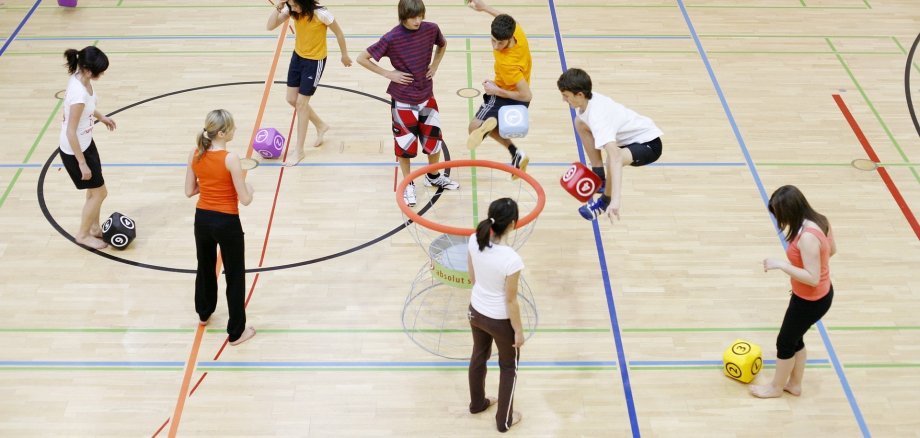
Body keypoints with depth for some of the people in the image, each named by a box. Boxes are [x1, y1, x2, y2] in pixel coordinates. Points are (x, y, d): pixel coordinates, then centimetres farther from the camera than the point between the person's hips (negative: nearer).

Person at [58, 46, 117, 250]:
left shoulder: (81, 78, -9)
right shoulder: (79, 94, -35)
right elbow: (71, 132, -28)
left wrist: (100, 116, 26)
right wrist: (82, 163, -22)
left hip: (86, 142, 8)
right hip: (74, 150, -8)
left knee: (95, 189, 23)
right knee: (99, 192, 8)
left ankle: (95, 228, 43)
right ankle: (83, 235, 28)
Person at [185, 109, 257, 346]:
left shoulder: (195, 155, -5)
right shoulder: (230, 159, -22)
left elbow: (189, 191, 4)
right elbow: (245, 200, -18)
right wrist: (249, 186, 3)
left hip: (202, 220, 6)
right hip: (226, 223, -6)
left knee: (205, 267, 29)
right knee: (235, 276, 9)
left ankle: (204, 313, 50)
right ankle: (236, 332, 17)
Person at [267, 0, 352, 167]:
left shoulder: (321, 14, -28)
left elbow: (339, 33, -12)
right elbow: (270, 26, -16)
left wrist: (345, 56, 1)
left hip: (315, 61, -6)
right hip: (297, 56, 6)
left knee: (301, 103, -3)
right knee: (291, 99, 12)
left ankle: (299, 151, 9)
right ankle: (321, 126, 37)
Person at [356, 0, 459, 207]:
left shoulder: (431, 29, -9)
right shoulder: (391, 38, -21)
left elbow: (443, 45, 16)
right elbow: (362, 58, -14)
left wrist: (434, 66, 3)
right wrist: (388, 73, -15)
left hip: (426, 96, 4)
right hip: (403, 99, -4)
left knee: (434, 138, 13)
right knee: (405, 143, 6)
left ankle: (433, 176, 38)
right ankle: (408, 184, 27)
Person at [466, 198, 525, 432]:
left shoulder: (474, 241, -18)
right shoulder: (511, 259, -36)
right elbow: (511, 301, -23)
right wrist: (519, 331, -7)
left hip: (476, 311, 6)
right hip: (500, 320, -6)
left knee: (479, 357, 31)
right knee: (509, 367, 21)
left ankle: (477, 403, 54)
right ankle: (504, 420, 38)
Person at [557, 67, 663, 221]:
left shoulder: (597, 116, -37)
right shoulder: (588, 99, -11)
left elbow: (615, 158, -49)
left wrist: (615, 200, -58)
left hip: (649, 144, -10)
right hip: (630, 135, 10)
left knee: (614, 160, -39)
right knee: (580, 123, 15)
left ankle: (606, 200, -6)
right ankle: (599, 179, 22)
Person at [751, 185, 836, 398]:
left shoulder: (807, 237, -35)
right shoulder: (819, 220, -7)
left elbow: (813, 278, -32)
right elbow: (832, 250, 10)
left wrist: (780, 264, -30)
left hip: (811, 301, -9)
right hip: (822, 293, 9)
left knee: (785, 342, 15)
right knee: (794, 339, 26)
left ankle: (776, 387, 37)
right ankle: (794, 384, 44)